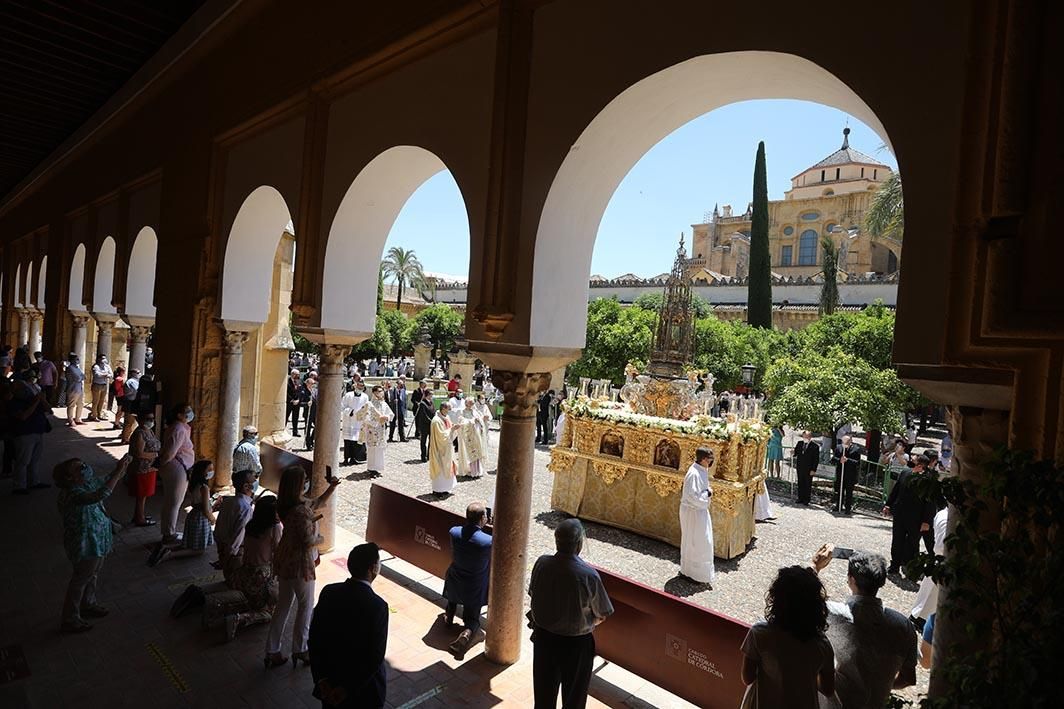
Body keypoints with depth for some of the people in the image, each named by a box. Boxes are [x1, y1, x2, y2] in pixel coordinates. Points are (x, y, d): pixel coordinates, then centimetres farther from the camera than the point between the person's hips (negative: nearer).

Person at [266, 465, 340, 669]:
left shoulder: (287, 505, 1)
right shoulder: (300, 511, -29)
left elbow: (318, 503, 17)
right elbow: (309, 542, -25)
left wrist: (332, 487, 11)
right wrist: (320, 538, -6)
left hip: (284, 562, 8)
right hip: (300, 565, -8)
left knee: (283, 606, 19)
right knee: (305, 606, 12)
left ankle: (272, 652, 29)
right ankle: (299, 650, 27)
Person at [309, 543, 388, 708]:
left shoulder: (329, 592, -11)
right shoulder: (378, 606, -25)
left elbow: (315, 638, -6)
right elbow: (375, 656, -23)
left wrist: (321, 678, -4)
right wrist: (348, 688, -13)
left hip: (329, 681, 4)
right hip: (364, 688, -4)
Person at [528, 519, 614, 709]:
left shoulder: (542, 564, -18)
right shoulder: (589, 575, -27)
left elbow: (533, 594, -1)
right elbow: (601, 615, -14)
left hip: (544, 636, 3)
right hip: (576, 643, -3)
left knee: (544, 692, 24)